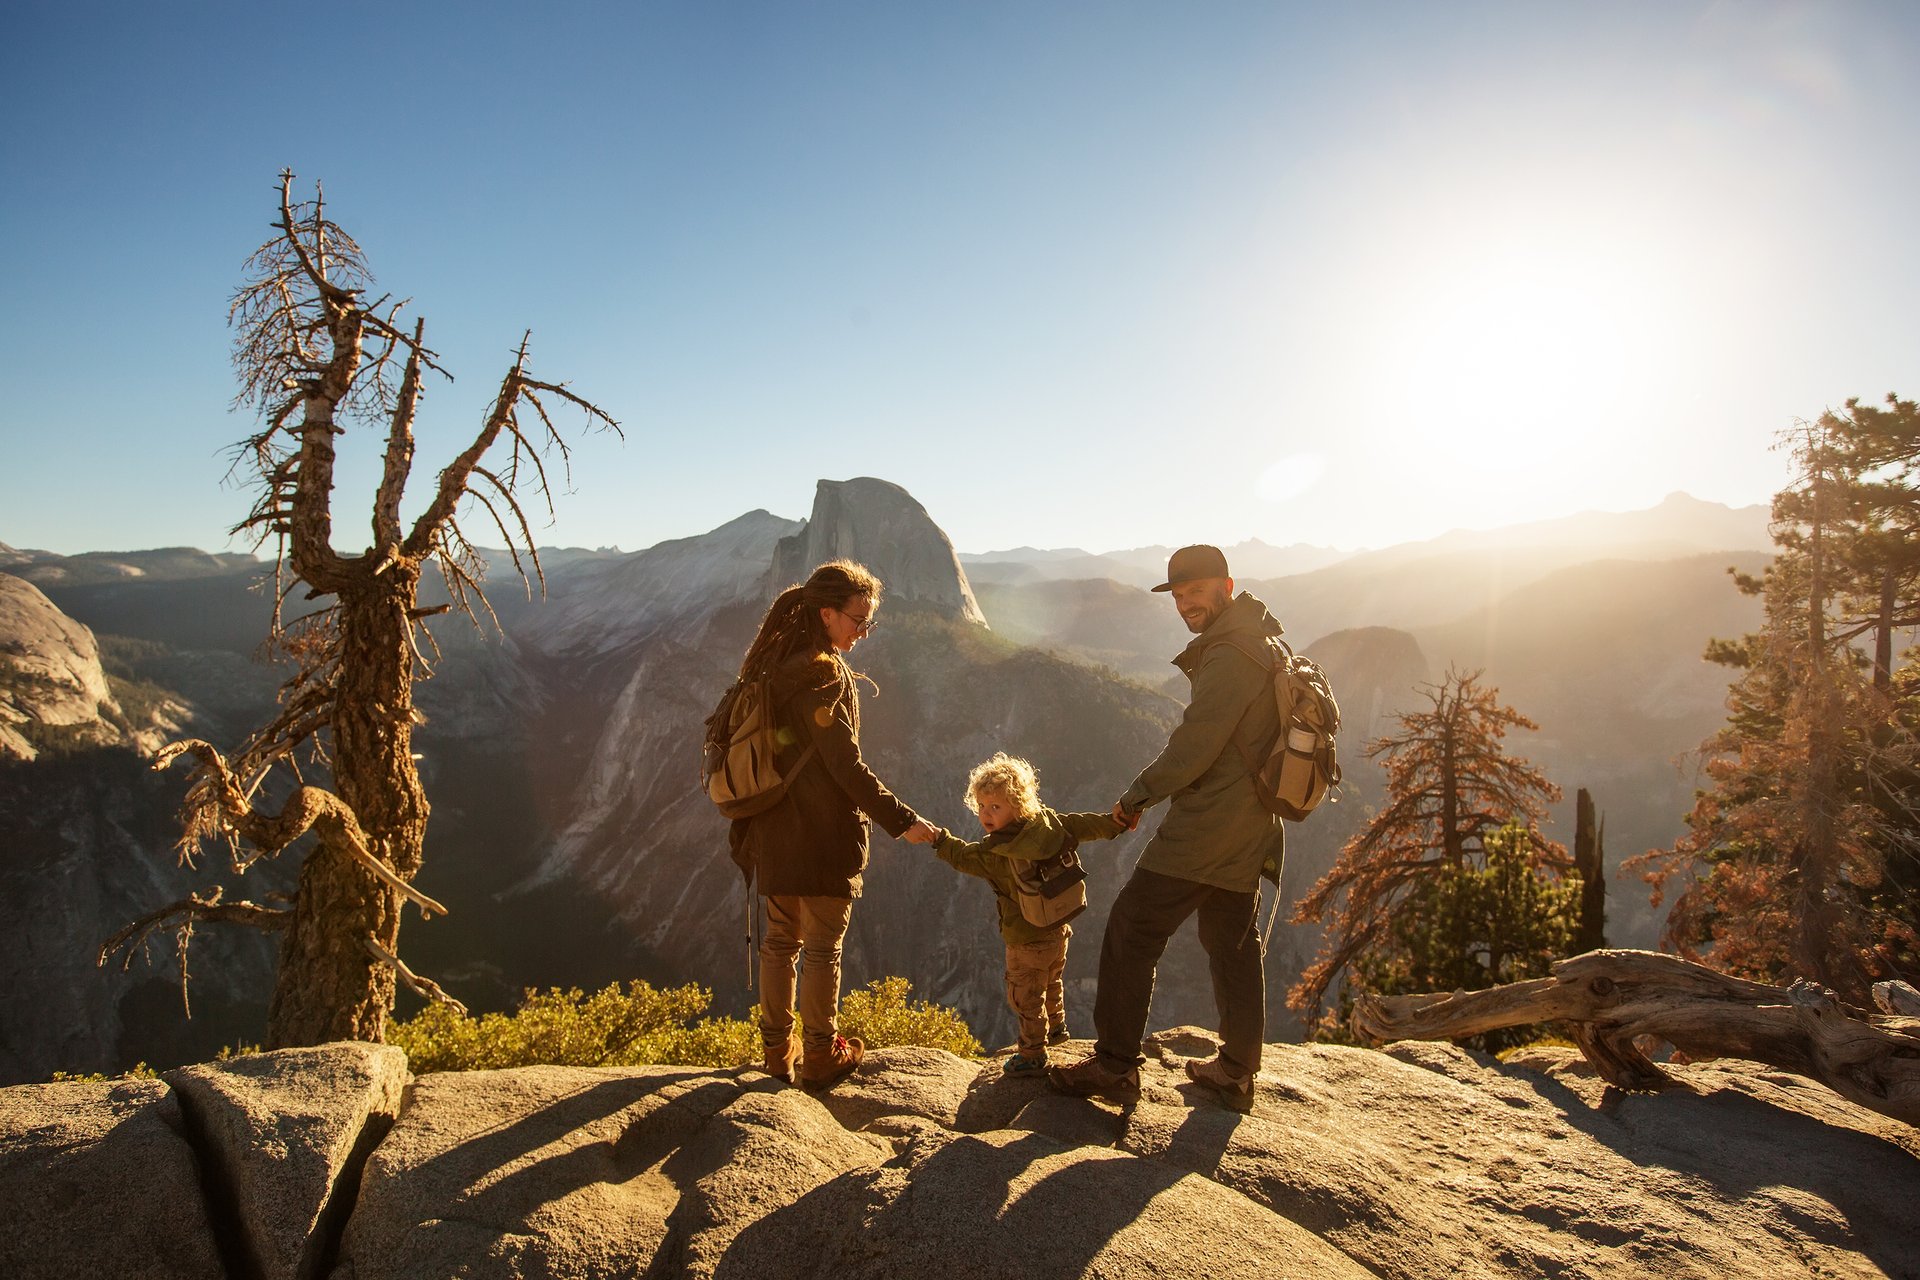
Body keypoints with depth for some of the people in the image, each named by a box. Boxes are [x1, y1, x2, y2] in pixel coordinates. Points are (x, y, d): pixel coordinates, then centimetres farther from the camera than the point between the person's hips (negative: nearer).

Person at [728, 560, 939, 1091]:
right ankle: (821, 1058, 17)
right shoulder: (822, 675, -20)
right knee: (824, 947, 6)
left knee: (781, 939, 16)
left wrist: (744, 829, 22)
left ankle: (776, 1052, 26)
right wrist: (901, 820, -16)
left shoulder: (776, 663, 7)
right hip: (821, 834, -8)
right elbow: (846, 766, -21)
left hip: (774, 831, 8)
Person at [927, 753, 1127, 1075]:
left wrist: (938, 836, -4)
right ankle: (1056, 1028, 50)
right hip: (1059, 928, 8)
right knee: (1051, 982, 30)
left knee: (1024, 994, 8)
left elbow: (963, 856, -13)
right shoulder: (1047, 822, -10)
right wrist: (1116, 822, 14)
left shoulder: (996, 852, -27)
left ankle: (1033, 1055, 17)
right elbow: (1083, 825, 0)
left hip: (1028, 938, -8)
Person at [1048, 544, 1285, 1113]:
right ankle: (1237, 1071, 27)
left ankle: (1115, 1065, 4)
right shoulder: (1259, 645, 14)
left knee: (1131, 931, -3)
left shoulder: (1229, 656, -19)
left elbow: (1192, 749, -22)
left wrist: (1137, 797, -9)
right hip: (1248, 829, 11)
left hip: (1205, 827, -10)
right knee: (1232, 943, 17)